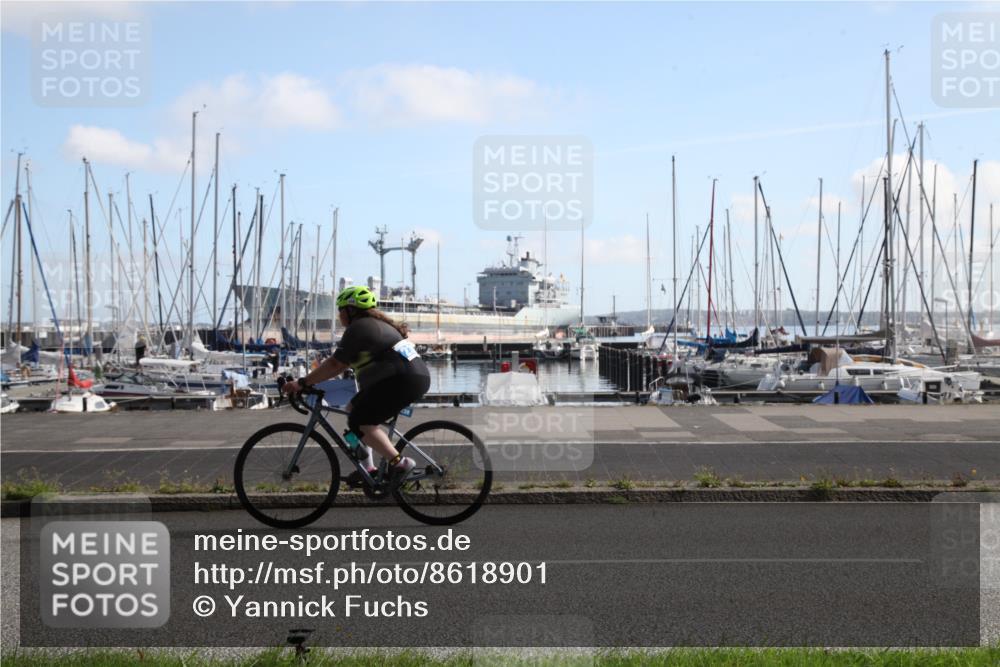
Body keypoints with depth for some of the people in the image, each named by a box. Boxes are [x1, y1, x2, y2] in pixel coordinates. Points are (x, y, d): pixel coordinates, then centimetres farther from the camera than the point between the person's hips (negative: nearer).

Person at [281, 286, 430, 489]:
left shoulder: (358, 328, -8)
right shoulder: (375, 324, 22)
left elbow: (335, 364, -12)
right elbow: (343, 363, 24)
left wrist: (302, 383, -6)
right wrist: (312, 380, 22)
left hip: (403, 380, -11)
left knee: (358, 422, -8)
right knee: (354, 408, 17)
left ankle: (399, 462, -14)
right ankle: (368, 468, 17)